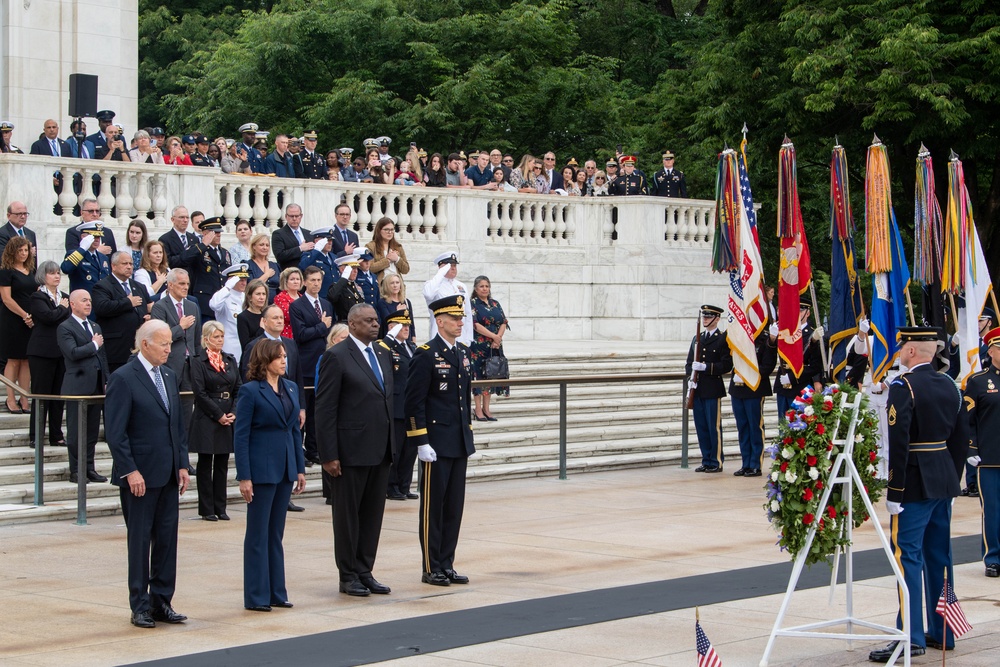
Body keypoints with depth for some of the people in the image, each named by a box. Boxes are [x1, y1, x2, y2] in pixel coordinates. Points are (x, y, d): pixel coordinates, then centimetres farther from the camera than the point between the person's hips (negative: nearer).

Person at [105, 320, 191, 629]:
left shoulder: (169, 376, 13)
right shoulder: (123, 378, -10)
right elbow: (115, 432, -13)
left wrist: (182, 464, 9)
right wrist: (130, 471, -17)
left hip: (168, 475, 7)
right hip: (139, 474, -7)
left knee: (167, 538, 7)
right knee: (140, 539, 1)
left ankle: (162, 601, 15)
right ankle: (140, 606, 9)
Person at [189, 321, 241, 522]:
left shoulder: (230, 360, 12)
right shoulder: (197, 361, -4)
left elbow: (238, 389, 10)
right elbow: (200, 392, -10)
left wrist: (234, 413, -5)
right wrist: (218, 415, -13)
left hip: (228, 419, 5)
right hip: (206, 420, -5)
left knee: (222, 465, 7)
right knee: (205, 465, 1)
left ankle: (220, 508, 12)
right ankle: (207, 509, 5)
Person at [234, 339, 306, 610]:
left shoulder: (291, 388, 10)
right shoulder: (250, 391, -9)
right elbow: (240, 435, -10)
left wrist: (300, 469, 10)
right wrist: (244, 477, -14)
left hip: (285, 470, 6)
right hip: (261, 470, -6)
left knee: (276, 534, 12)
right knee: (258, 534, 1)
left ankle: (276, 592, 17)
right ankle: (256, 596, 7)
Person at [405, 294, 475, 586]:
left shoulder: (463, 353, 12)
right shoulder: (426, 355, -11)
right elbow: (414, 402, -14)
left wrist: (469, 437, 15)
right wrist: (421, 443, -17)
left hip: (460, 443, 7)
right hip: (436, 445, -7)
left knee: (455, 506, 10)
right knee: (433, 506, 1)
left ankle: (447, 564, 17)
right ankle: (431, 569, 7)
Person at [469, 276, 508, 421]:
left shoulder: (495, 304, 14)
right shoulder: (473, 304, -3)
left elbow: (503, 322, 8)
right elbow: (476, 325, -12)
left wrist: (498, 338, -10)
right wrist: (494, 336, -15)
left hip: (495, 346, 5)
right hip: (478, 345, -5)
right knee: (479, 375, -5)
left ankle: (486, 409, 11)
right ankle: (478, 410, -2)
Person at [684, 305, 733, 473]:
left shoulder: (723, 339, -3)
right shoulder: (697, 339, 17)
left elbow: (727, 365, -10)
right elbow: (689, 363, 18)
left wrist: (706, 367, -19)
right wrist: (691, 378, 0)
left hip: (713, 390, -6)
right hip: (697, 390, 6)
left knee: (714, 427, -3)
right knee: (701, 427, 7)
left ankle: (716, 462, 3)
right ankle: (706, 461, 14)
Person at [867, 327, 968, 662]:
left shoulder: (903, 386, -14)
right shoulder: (950, 386, 9)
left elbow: (898, 442, -19)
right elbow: (961, 438, 13)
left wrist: (894, 491, -16)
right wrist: (952, 479, 20)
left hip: (915, 483, -8)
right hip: (945, 482, 8)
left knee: (908, 555, -6)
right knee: (939, 555, 13)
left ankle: (911, 636, -10)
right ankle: (942, 632, 20)